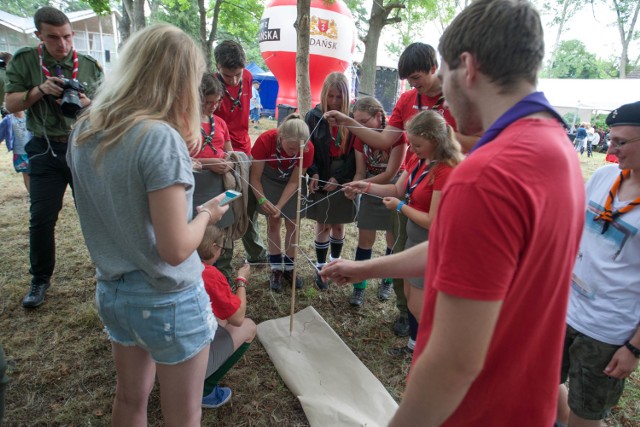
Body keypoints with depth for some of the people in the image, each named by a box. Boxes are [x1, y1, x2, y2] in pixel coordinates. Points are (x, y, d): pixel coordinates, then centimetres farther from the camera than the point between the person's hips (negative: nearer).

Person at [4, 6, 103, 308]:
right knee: (41, 219, 4)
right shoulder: (24, 60, 1)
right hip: (45, 151, 1)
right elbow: (11, 104, 0)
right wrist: (40, 90, -16)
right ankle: (40, 280, 22)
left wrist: (88, 105, -19)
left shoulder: (91, 66, 0)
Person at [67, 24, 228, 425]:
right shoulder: (161, 137, -23)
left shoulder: (84, 131, 0)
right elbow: (175, 249, -24)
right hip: (167, 301, -7)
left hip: (111, 291, 7)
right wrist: (208, 213, -6)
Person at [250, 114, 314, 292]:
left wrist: (279, 207, -28)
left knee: (292, 224, 0)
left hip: (292, 181, 1)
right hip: (269, 180, -1)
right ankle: (276, 269, 10)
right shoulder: (265, 141, -33)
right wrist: (262, 200, -38)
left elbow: (294, 182, -20)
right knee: (273, 223, -2)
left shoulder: (308, 149, -30)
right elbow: (255, 178, -23)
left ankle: (289, 268, 16)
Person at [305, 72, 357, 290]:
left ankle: (336, 263, 35)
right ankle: (321, 268, 24)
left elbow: (355, 153, -5)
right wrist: (313, 173, -15)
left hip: (344, 182, 1)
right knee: (323, 225, 8)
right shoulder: (314, 117, -4)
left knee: (338, 225, 14)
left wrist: (339, 177, -12)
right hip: (321, 181, -1)